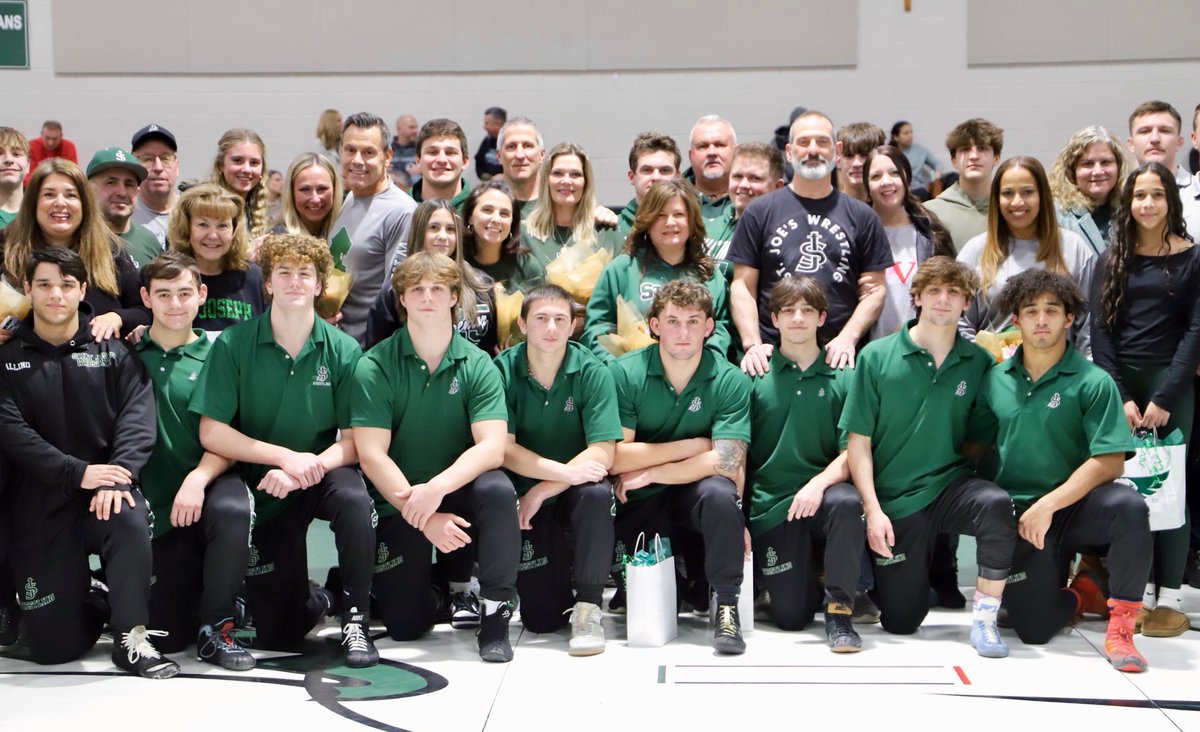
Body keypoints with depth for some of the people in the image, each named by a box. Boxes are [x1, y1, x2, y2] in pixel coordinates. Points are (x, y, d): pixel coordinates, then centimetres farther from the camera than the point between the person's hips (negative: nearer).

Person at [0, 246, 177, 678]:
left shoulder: (112, 352, 8)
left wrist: (118, 477, -24)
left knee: (131, 522, -37)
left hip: (105, 491, 0)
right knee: (53, 646, -6)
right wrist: (77, 472, -21)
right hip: (39, 501, 0)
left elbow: (138, 416, -5)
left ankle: (132, 636, -18)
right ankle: (92, 603, 29)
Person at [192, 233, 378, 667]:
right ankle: (318, 601, 33)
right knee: (278, 636, -3)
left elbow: (355, 440, -10)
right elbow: (211, 433, -14)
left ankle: (355, 619, -17)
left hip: (322, 474, 0)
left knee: (354, 498, -37)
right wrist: (285, 457, -22)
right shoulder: (233, 345, -11)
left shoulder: (343, 350, -8)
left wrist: (308, 469, -28)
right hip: (262, 488, 0)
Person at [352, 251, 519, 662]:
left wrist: (437, 489, -33)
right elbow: (371, 455, -15)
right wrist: (424, 517, -24)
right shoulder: (375, 367, -8)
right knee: (405, 625, -9)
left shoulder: (477, 365, -5)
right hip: (398, 501, 0)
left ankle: (496, 612, -16)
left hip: (460, 490, 1)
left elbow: (491, 447, -16)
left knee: (497, 489, -34)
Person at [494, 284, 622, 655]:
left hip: (575, 497, 0)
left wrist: (543, 490, -22)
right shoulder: (502, 371, -9)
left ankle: (588, 607, -19)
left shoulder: (592, 373, -10)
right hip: (525, 497, 0)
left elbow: (602, 454, -17)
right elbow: (503, 448, -14)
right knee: (541, 619, -9)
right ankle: (558, 574, 28)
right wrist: (565, 472, -25)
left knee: (597, 493, -36)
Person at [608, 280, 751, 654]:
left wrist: (650, 473, -16)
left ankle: (726, 604, -14)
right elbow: (614, 457, -14)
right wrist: (692, 446, -13)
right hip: (634, 501, 2)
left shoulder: (730, 381, -8)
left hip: (692, 497, -2)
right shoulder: (624, 373, -8)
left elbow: (726, 461, -18)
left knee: (719, 491, -33)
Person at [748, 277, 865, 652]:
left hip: (823, 495, 0)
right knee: (791, 616, -7)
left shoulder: (843, 376, 3)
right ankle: (804, 573, 30)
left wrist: (820, 482, -22)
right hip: (770, 502, 0)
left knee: (846, 502, -37)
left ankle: (839, 609, -19)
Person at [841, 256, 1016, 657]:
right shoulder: (876, 357, -5)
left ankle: (984, 620, -19)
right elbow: (858, 442, -5)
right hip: (895, 500, -1)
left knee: (996, 503, -35)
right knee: (901, 621, 3)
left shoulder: (977, 362, 1)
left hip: (951, 485, 1)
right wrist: (873, 511, -11)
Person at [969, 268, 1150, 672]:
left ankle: (1120, 627, -21)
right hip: (1017, 515, 3)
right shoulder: (995, 381, 5)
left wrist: (1048, 505, -19)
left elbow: (1109, 461, -13)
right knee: (1034, 628, -7)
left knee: (1128, 506, -36)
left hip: (1076, 506, -2)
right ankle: (1081, 594, 29)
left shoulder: (1092, 382, -7)